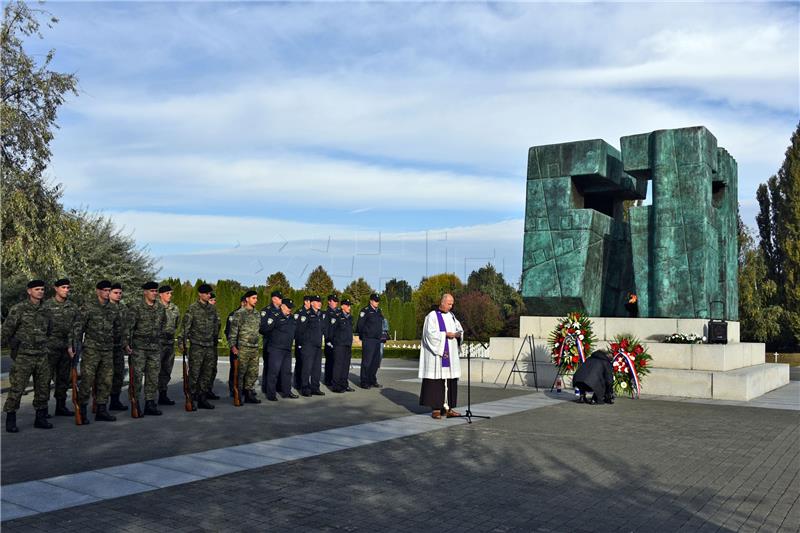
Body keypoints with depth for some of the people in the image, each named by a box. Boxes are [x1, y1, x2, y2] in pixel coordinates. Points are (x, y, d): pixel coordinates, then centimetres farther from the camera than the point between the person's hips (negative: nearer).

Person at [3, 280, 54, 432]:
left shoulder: (46, 311, 12)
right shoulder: (18, 309, -4)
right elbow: (7, 330, -4)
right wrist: (8, 345, -5)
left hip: (42, 356, 5)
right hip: (23, 356, -5)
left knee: (43, 388, 8)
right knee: (17, 388, -5)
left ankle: (41, 418, 18)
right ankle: (10, 420, 5)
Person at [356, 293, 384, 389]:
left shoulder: (378, 311, 17)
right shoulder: (365, 311, -7)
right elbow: (360, 325, -9)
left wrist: (380, 336, 15)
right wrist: (363, 336, -5)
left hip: (377, 340, 8)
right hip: (368, 340, -8)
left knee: (376, 361, 11)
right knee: (367, 361, -5)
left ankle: (372, 380, 21)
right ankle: (364, 382, 0)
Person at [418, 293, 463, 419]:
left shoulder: (451, 316, 16)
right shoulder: (432, 316, -5)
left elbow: (459, 329, 11)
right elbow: (431, 333, -14)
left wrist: (458, 334, -11)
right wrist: (446, 334, -18)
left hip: (450, 354, 6)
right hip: (436, 353, -6)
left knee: (450, 380, 3)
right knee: (436, 379, -5)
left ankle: (447, 407, 8)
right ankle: (435, 408, -1)